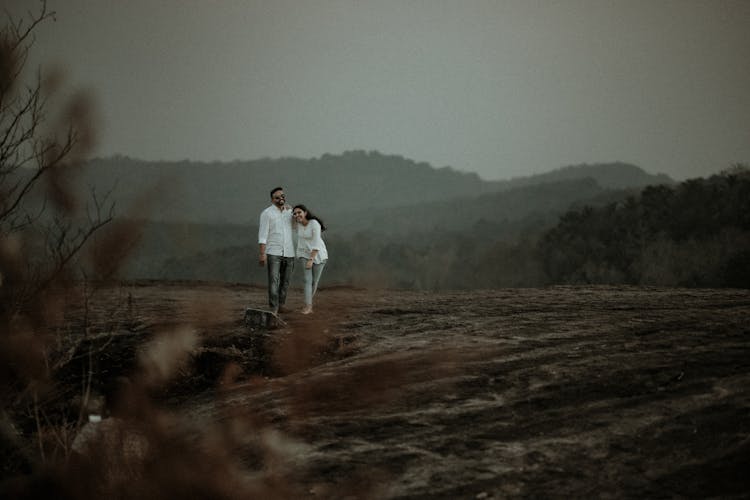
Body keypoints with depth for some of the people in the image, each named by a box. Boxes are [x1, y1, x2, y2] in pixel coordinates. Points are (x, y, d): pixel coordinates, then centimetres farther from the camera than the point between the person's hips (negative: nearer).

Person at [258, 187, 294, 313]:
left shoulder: (289, 211, 10)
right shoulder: (267, 213, -6)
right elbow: (263, 235, -11)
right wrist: (262, 254, -17)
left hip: (289, 253, 5)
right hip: (273, 253, -5)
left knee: (285, 282, 9)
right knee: (273, 281, -12)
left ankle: (281, 306, 20)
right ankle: (274, 309, -14)